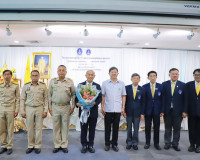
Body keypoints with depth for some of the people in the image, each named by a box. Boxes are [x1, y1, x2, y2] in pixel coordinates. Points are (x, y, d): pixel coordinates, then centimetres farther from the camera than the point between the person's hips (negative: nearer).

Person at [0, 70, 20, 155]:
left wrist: (16, 110, -5)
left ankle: (10, 147, 13)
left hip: (10, 109, -3)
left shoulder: (15, 86, -2)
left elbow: (18, 99, 0)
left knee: (10, 129, 2)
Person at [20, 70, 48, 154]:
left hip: (39, 108, -1)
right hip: (29, 108, 1)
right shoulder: (26, 86, 4)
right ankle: (30, 145, 20)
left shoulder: (43, 86, 1)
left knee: (39, 128, 4)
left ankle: (38, 146, 16)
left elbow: (46, 99, 2)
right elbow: (22, 99, 5)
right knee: (30, 128, 7)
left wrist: (45, 111, -3)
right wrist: (22, 111, 0)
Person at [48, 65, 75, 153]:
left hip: (66, 107, -1)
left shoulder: (70, 81, 1)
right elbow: (50, 95, 7)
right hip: (55, 107, 1)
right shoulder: (52, 81, 3)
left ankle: (64, 145, 19)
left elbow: (73, 94, 5)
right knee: (56, 127, 7)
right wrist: (50, 106, 4)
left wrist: (73, 106, 0)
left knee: (65, 127, 6)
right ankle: (57, 145, 20)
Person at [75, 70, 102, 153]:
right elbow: (76, 96, 2)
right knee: (83, 129, 8)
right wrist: (77, 103, -18)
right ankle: (84, 145, 22)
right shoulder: (80, 85, 5)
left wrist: (95, 102, -19)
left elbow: (100, 98, 1)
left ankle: (90, 145, 23)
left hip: (93, 111, 1)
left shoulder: (97, 86, 6)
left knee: (92, 129, 9)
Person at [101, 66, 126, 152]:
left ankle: (114, 144, 22)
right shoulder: (105, 83, 1)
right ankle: (107, 144, 21)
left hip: (118, 110, 1)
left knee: (116, 128, 9)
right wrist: (102, 107, -3)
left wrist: (123, 107, 2)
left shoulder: (121, 83, 5)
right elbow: (103, 96, 2)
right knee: (107, 128, 8)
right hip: (108, 110, -1)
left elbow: (123, 96, 7)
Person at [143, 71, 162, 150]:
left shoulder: (160, 86, 1)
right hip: (148, 110, 0)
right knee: (147, 127, 7)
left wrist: (162, 110, -4)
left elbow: (162, 99, 2)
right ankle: (147, 143, 20)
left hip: (157, 110, 1)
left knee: (156, 127, 8)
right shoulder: (145, 87, 0)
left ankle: (156, 143, 21)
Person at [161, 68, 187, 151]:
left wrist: (184, 111, -6)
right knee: (168, 128, 11)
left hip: (178, 111, 0)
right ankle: (167, 143, 25)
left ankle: (175, 144, 23)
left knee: (177, 128, 9)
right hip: (167, 110, 0)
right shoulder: (164, 84, 0)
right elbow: (162, 98, -3)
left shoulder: (182, 85, 0)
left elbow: (184, 99, -1)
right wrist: (162, 110, -8)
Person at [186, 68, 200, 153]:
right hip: (191, 111, 1)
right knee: (191, 129, 9)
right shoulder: (188, 85, 3)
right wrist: (186, 110, -4)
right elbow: (186, 98, 1)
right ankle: (192, 144, 23)